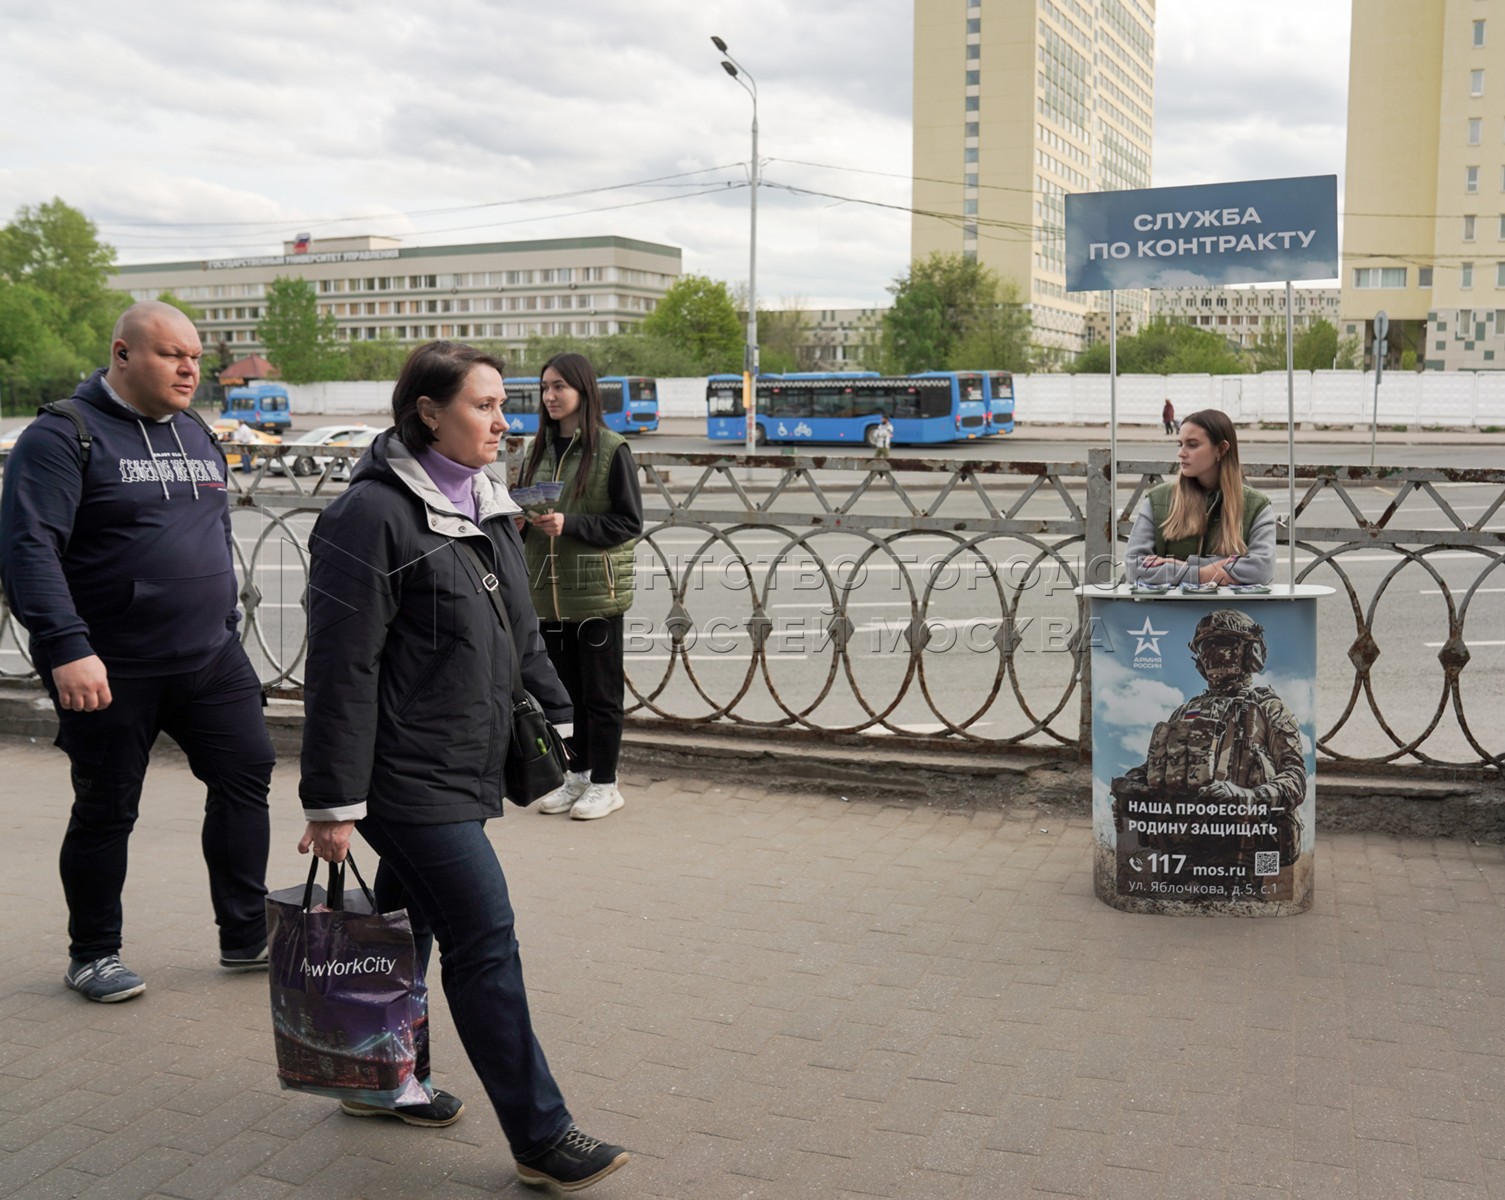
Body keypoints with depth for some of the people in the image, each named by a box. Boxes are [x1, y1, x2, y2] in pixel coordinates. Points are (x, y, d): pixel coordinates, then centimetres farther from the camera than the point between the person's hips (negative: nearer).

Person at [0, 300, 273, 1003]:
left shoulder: (197, 435, 12)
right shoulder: (65, 436, -10)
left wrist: (225, 626, 19)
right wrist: (66, 648, -28)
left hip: (211, 659, 6)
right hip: (110, 670, -6)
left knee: (246, 774, 1)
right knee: (106, 811, 6)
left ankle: (246, 937, 15)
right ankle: (93, 956, 24)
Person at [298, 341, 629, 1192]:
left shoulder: (488, 507, 11)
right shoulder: (373, 516, -17)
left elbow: (522, 633, 21)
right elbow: (341, 669, -19)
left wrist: (556, 715, 19)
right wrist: (333, 803, -18)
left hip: (464, 768, 9)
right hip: (409, 777, -9)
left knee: (409, 923, 20)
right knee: (485, 940, -5)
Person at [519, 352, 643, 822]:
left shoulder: (611, 449, -8)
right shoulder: (539, 449, 9)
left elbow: (629, 521, -10)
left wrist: (569, 523, -20)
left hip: (596, 589, -6)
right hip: (549, 588, 6)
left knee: (601, 691, 3)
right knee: (565, 687, 14)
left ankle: (604, 783, 15)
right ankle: (577, 774, 27)